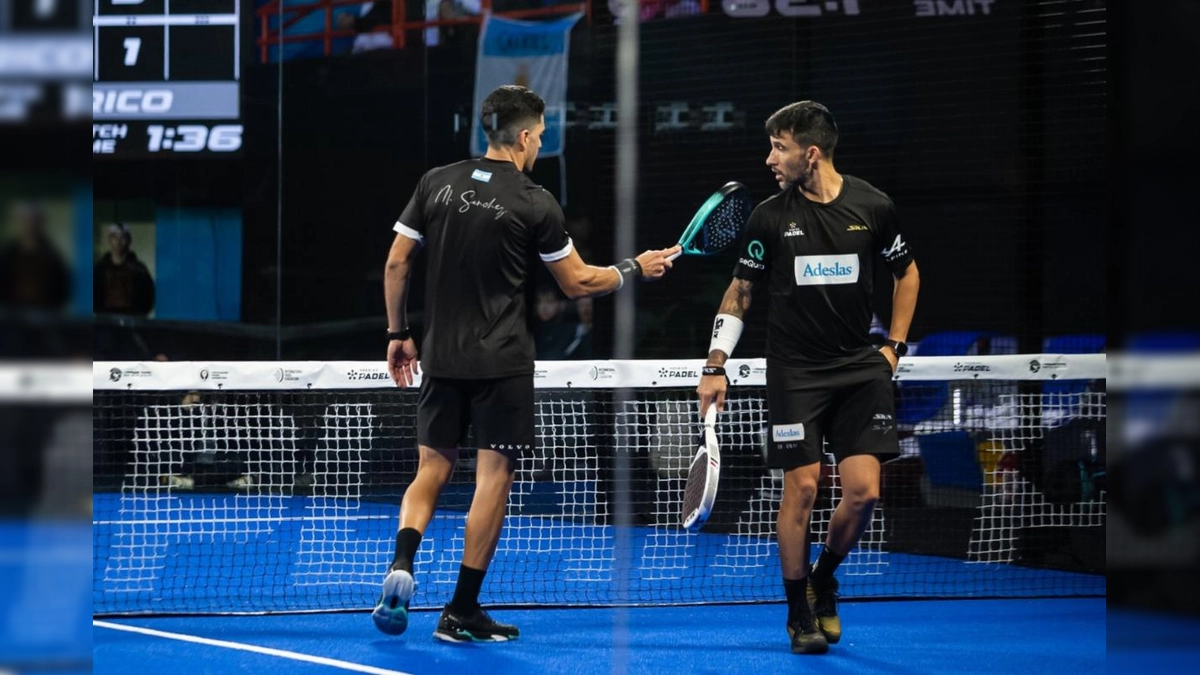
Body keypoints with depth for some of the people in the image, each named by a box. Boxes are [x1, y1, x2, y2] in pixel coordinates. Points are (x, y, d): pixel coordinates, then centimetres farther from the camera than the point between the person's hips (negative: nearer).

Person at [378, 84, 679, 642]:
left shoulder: (437, 184, 3)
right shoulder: (534, 204, -8)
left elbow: (396, 264, 5)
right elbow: (577, 283, -1)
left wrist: (398, 333, 15)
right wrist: (635, 269, 14)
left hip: (441, 358, 4)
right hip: (503, 364, -4)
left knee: (432, 468, 13)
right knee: (493, 477, 2)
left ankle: (402, 564, -13)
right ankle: (462, 612, 2)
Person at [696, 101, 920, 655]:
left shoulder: (873, 208, -2)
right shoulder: (770, 216, -3)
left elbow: (906, 273, 15)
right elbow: (739, 292, 6)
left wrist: (894, 345, 8)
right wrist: (716, 366, -1)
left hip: (860, 369, 1)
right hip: (794, 373, -1)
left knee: (863, 491, -7)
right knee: (801, 488, -6)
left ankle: (823, 582, 21)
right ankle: (800, 613, 9)